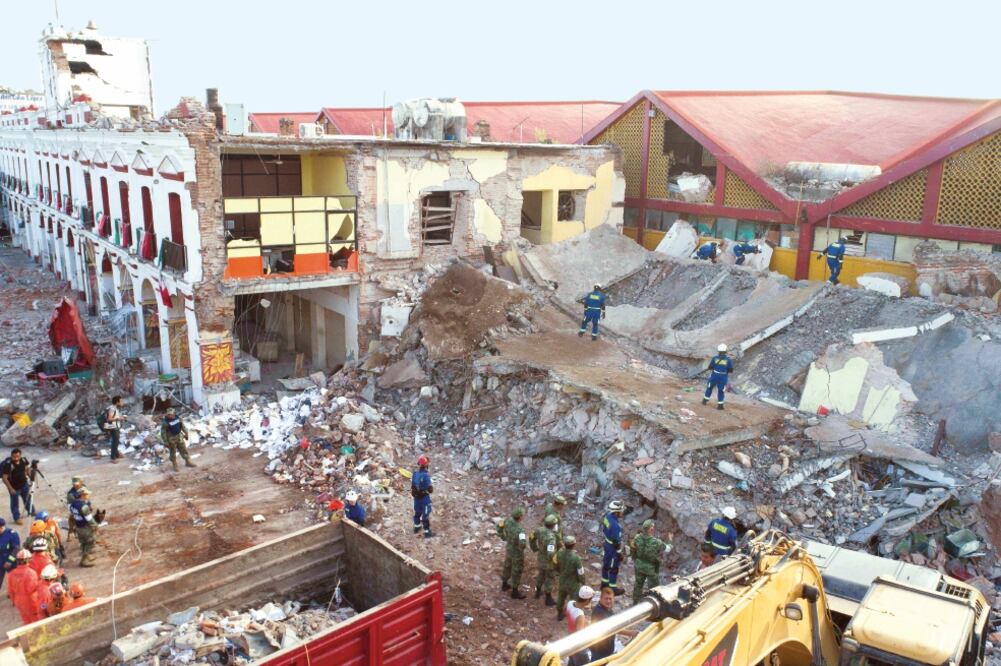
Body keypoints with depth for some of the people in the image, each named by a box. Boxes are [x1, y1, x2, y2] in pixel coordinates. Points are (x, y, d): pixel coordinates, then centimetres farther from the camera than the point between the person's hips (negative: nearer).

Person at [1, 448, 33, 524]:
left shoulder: (24, 460, -13)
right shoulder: (8, 464, -29)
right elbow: (5, 478, -23)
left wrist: (29, 478, 4)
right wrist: (10, 488, -24)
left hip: (24, 484, 5)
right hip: (14, 487, -5)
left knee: (28, 499, 24)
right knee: (15, 503, 11)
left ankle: (31, 512, 47)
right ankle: (17, 518, 29)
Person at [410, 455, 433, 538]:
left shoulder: (414, 474, -7)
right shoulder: (426, 476, -29)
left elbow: (412, 486, 4)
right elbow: (430, 489, -23)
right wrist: (432, 485, -3)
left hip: (416, 497, 6)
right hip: (425, 498, -6)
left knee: (417, 512, 25)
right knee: (425, 515, 7)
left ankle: (417, 527, 44)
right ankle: (427, 532, 17)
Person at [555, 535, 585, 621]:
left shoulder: (559, 554, -19)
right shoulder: (576, 558, -34)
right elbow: (580, 574, -23)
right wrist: (583, 582, -1)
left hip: (562, 582, 5)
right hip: (573, 584, -5)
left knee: (561, 598, 28)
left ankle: (559, 615, 50)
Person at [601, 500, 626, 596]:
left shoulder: (607, 516, -11)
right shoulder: (616, 526, -37)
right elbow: (617, 542, -27)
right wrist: (619, 553, -14)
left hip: (607, 543, 8)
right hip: (613, 548, -8)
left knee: (606, 563, 25)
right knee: (613, 568, 11)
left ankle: (605, 583, 43)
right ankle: (612, 588, 28)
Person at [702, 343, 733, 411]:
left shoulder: (714, 358, -9)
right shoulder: (728, 359, -9)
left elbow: (710, 367, -4)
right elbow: (731, 370, -5)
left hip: (714, 376, 1)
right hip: (723, 377, -1)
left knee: (709, 387, 20)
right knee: (721, 391, 10)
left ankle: (705, 400, 29)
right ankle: (720, 405, 12)